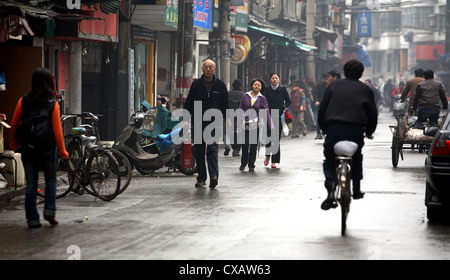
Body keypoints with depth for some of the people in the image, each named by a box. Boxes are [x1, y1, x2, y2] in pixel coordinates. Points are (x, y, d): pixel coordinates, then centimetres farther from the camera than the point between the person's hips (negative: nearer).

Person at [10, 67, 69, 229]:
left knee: (31, 184, 8)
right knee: (51, 180, 18)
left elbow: (14, 124, 2)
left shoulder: (23, 101, -4)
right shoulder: (52, 104, -10)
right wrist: (62, 151, 0)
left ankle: (32, 219, 7)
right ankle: (49, 211, 5)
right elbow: (57, 130, -10)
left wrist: (14, 143, 17)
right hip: (47, 149, -2)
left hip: (27, 149, 2)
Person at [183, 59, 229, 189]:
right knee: (199, 151, 5)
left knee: (212, 149, -12)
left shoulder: (220, 85, 6)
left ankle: (214, 176, -20)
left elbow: (225, 104, 12)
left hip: (214, 122, -2)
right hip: (198, 122, 2)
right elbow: (188, 103, 7)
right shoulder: (196, 84, 6)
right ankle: (201, 178, 12)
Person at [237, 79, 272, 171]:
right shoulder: (245, 96, 5)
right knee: (245, 144, -2)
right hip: (245, 124, 0)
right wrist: (239, 124, 4)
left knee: (254, 145, 3)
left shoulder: (262, 99, 3)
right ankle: (243, 163, 15)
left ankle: (251, 165, 14)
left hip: (256, 124, 0)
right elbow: (240, 110, 8)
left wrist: (270, 126, -10)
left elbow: (266, 112, -3)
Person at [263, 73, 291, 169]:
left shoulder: (282, 90, 4)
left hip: (279, 117, 0)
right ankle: (267, 155, 16)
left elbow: (289, 101, 13)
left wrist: (284, 107, -3)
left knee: (277, 139, -1)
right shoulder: (267, 90, 5)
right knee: (269, 136, -10)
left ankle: (274, 161, 4)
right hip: (269, 116, 0)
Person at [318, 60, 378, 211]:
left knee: (329, 161, 7)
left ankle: (331, 191, -13)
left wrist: (323, 128, 21)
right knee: (356, 158, 23)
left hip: (333, 128, 0)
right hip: (356, 129, 0)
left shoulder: (334, 85, 14)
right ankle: (357, 189, 25)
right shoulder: (365, 89, 13)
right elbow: (373, 113, 14)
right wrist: (369, 131, 29)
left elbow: (322, 108, 11)